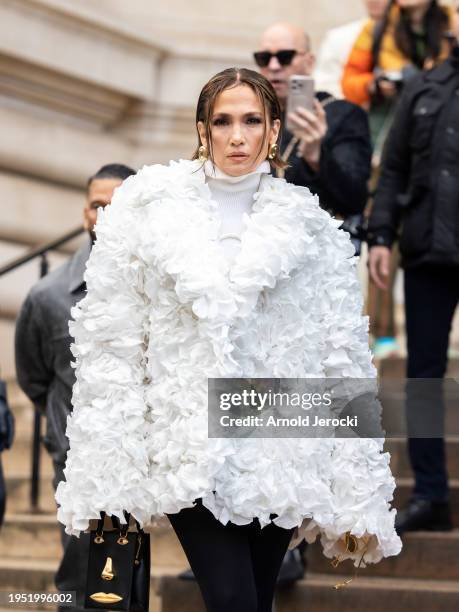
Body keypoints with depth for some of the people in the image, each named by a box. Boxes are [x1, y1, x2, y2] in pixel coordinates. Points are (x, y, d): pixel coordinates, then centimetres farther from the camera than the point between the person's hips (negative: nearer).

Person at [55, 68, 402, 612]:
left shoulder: (307, 226, 6)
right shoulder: (150, 209, 3)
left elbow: (342, 359, 5)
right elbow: (113, 340, 2)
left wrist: (357, 496, 1)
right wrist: (109, 476, -4)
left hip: (278, 450, 1)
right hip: (189, 447, -1)